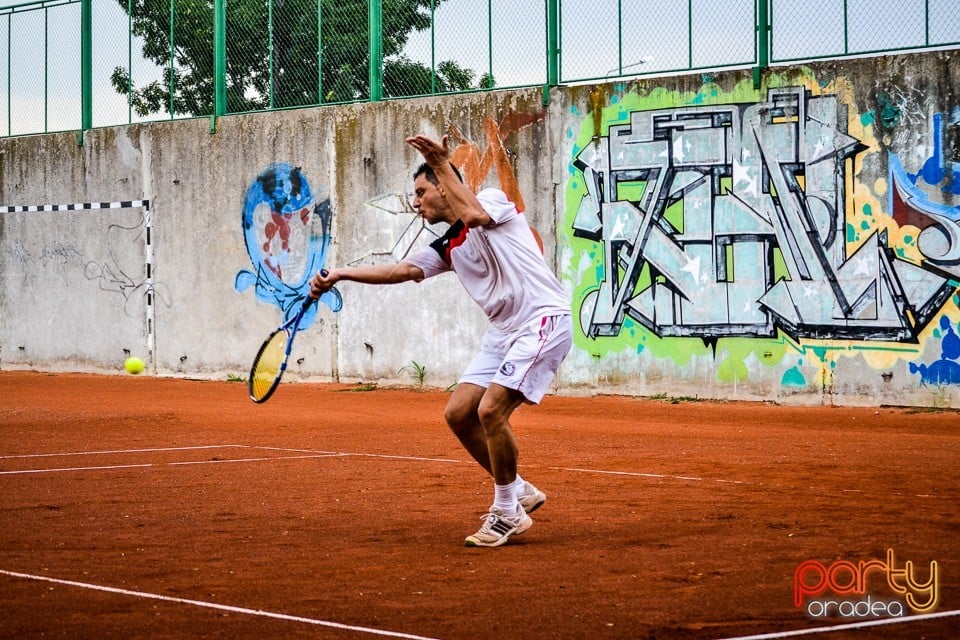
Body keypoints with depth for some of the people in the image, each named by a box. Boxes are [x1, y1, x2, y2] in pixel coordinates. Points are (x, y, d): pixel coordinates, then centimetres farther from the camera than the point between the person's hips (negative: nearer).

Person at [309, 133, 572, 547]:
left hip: (543, 320, -9)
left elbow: (474, 214, -25)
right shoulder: (447, 249, 18)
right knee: (458, 413, 2)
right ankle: (519, 493, 17)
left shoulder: (494, 199, -1)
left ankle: (507, 513, -4)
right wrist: (340, 275, 2)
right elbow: (399, 271, 11)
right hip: (503, 331, 9)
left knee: (490, 410, -19)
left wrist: (441, 165, -16)